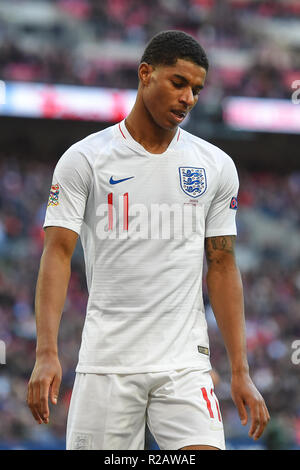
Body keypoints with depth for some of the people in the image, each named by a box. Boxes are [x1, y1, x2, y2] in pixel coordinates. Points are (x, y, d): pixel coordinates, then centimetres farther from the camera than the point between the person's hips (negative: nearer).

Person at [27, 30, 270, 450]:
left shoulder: (216, 167, 8)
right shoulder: (84, 160, 0)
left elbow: (222, 268, 11)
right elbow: (58, 252, -6)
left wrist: (240, 372, 5)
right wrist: (47, 354, -18)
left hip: (186, 365, 2)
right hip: (105, 364, -2)